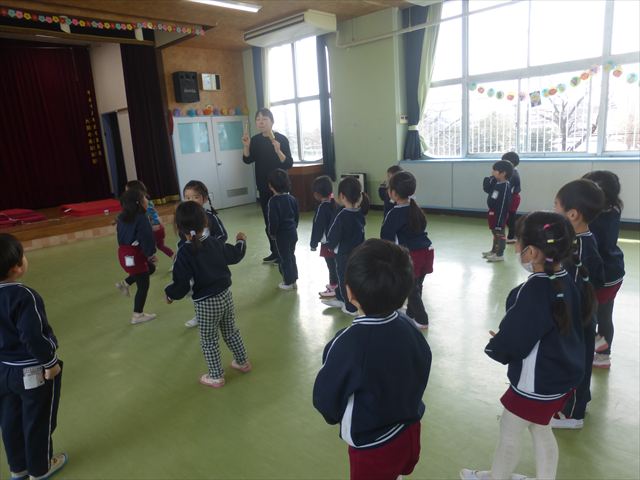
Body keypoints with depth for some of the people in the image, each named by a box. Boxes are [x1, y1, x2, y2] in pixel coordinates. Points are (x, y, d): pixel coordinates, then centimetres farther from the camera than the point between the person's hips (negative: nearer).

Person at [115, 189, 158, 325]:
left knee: (150, 268, 29)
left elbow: (120, 234, 14)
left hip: (123, 252, 9)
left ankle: (125, 284, 22)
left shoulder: (122, 217, 6)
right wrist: (151, 254, -11)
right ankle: (137, 315, 14)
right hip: (135, 255, -9)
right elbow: (146, 238, -21)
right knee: (143, 285, 5)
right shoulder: (141, 218, -20)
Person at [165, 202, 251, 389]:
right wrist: (241, 241, 32)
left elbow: (181, 286, -21)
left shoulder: (184, 253, -20)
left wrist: (170, 294, 0)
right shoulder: (215, 242, -4)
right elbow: (235, 256, 13)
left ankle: (216, 377, 26)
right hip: (225, 295, 6)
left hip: (206, 303, -6)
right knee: (231, 332, 25)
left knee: (209, 341, 13)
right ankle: (242, 362, 41)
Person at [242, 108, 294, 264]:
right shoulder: (255, 140, 5)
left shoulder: (281, 139, -10)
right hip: (263, 186, 5)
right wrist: (246, 146, -14)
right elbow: (248, 160, 2)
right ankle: (275, 252, 23)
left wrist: (278, 151, -31)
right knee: (268, 220, 11)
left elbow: (289, 164, -15)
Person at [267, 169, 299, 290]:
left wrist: (272, 233, -6)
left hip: (281, 234, -7)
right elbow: (297, 216, 9)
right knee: (291, 255, 20)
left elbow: (273, 220, -20)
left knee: (284, 258, 6)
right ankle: (293, 278, 31)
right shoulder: (292, 198, 1)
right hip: (293, 232, 7)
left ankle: (288, 282, 16)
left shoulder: (273, 201, -19)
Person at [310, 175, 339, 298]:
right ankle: (335, 283, 31)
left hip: (327, 242, -8)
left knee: (332, 265, 1)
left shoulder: (322, 207, -19)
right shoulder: (334, 203, 3)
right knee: (335, 264, 18)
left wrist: (314, 243, -8)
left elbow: (318, 227, -16)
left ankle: (333, 288, 11)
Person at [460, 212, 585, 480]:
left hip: (535, 382, -8)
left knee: (509, 434, 15)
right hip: (563, 375, 8)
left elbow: (512, 342, -26)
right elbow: (574, 325, 10)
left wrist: (494, 347, -3)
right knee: (540, 430, 27)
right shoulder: (566, 281, -4)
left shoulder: (533, 291, -30)